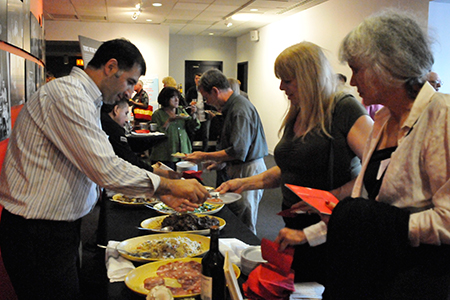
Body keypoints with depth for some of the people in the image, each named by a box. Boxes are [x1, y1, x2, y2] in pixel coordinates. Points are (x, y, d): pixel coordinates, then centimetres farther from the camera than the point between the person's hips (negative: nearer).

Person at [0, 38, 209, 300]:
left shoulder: (85, 99, 13)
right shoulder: (68, 94, -20)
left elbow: (100, 167, 13)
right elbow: (107, 171, -28)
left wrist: (161, 192, 5)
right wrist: (169, 185, -18)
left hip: (59, 228, 10)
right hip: (37, 234, -10)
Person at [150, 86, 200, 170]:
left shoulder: (181, 111, 13)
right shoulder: (158, 114, -1)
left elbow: (194, 127, 9)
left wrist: (193, 114, -7)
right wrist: (169, 121, -17)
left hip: (183, 153, 4)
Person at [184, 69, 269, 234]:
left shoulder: (240, 110, -19)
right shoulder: (232, 106, 14)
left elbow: (238, 151, -23)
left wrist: (205, 156, -14)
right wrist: (221, 162, 16)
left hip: (248, 171, -10)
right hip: (239, 170, 10)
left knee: (244, 229, -2)